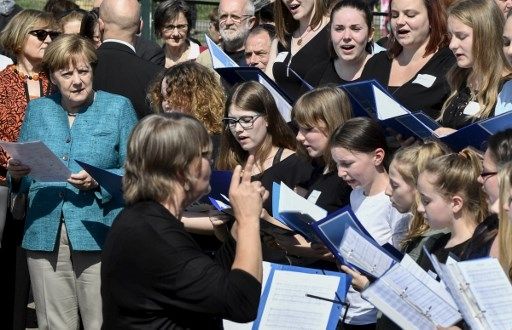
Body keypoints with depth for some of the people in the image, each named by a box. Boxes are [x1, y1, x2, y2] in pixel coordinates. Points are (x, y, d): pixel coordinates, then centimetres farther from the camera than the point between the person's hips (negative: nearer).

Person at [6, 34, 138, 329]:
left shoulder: (118, 107, 4)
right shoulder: (38, 110, 14)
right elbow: (25, 181, 17)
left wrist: (97, 182, -18)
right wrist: (17, 173, -5)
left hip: (99, 235, -3)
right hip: (45, 236, 3)